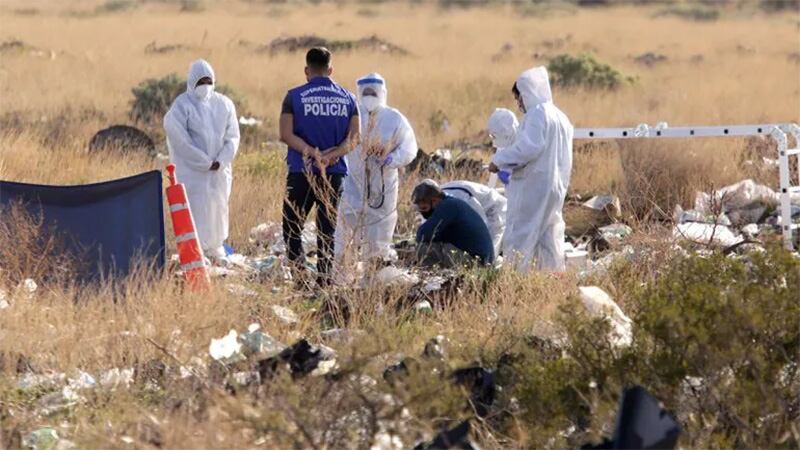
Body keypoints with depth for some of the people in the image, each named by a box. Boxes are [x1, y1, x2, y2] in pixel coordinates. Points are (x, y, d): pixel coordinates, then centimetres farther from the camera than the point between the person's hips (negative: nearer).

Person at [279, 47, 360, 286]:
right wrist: (333, 155, -11)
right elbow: (353, 137, 0)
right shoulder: (347, 98, 7)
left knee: (292, 226, 5)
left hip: (301, 171, -3)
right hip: (335, 173, 3)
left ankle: (299, 271, -12)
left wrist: (313, 153, -13)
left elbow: (286, 134, -10)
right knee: (327, 228, 9)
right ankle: (324, 277, 6)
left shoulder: (295, 96, -3)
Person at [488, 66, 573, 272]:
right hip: (556, 185, 9)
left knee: (520, 239, -7)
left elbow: (528, 147, -22)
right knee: (549, 238, 11)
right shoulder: (561, 118, 16)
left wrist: (499, 160, -11)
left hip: (533, 186, -9)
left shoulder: (537, 114, -12)